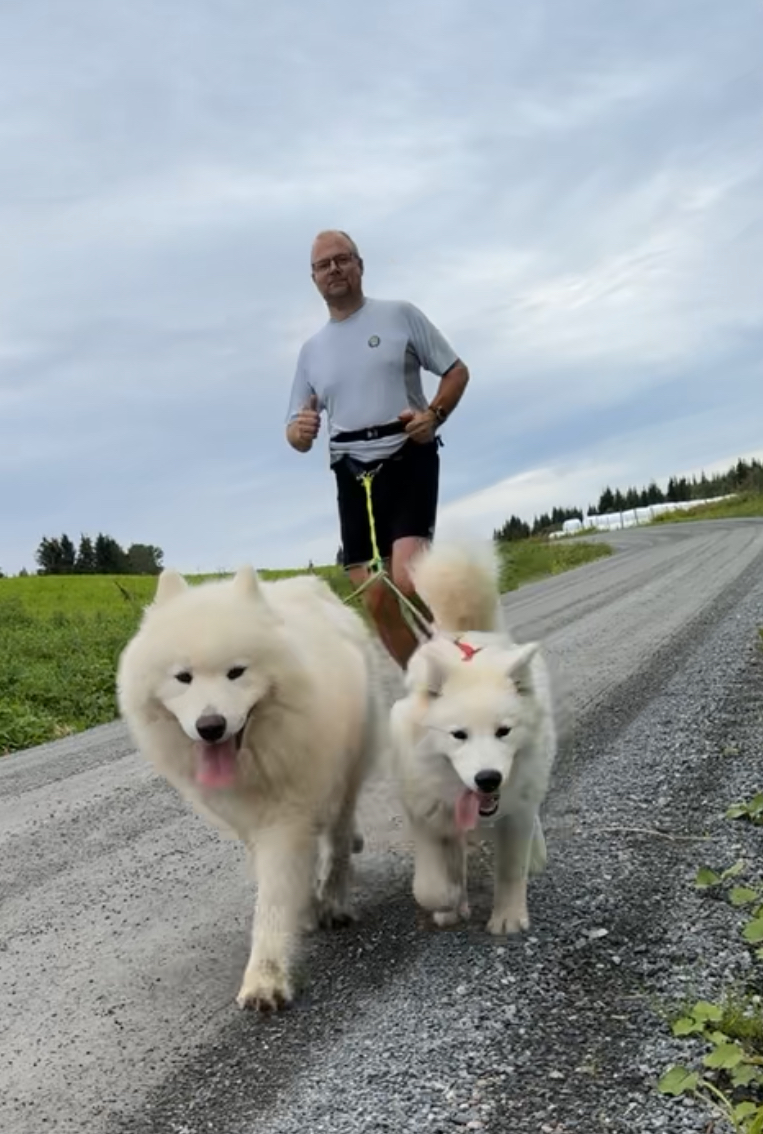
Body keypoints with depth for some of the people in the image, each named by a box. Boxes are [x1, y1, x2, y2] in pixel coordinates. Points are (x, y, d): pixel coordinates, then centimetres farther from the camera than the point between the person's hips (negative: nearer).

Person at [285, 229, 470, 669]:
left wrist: (434, 414, -12)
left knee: (408, 580, -23)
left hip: (408, 462, -4)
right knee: (376, 600, -1)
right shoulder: (311, 350, 15)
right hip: (353, 476, 4)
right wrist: (299, 431, -10)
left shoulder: (400, 314, 5)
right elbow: (297, 431, 16)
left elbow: (458, 371, 8)